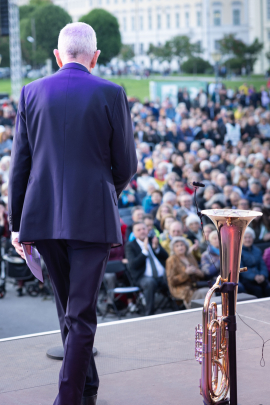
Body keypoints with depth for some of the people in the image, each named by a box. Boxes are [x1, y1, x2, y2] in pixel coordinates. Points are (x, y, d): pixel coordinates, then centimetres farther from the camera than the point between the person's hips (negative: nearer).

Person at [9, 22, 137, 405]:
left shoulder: (31, 93, 3)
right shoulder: (111, 94, -4)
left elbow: (19, 165, 4)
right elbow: (126, 167, 1)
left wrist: (16, 222, 10)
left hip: (43, 216, 3)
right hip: (92, 216, -3)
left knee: (69, 308, 19)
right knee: (81, 315, 2)